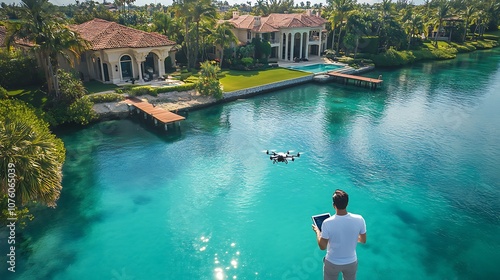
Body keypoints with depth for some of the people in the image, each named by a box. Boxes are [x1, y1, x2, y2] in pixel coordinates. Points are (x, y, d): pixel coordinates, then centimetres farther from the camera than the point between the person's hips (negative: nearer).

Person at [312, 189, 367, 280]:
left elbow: (322, 246, -17)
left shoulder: (327, 223, -28)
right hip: (351, 262, 2)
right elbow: (363, 240, -4)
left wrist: (317, 231, -1)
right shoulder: (359, 219, -21)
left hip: (332, 263, -2)